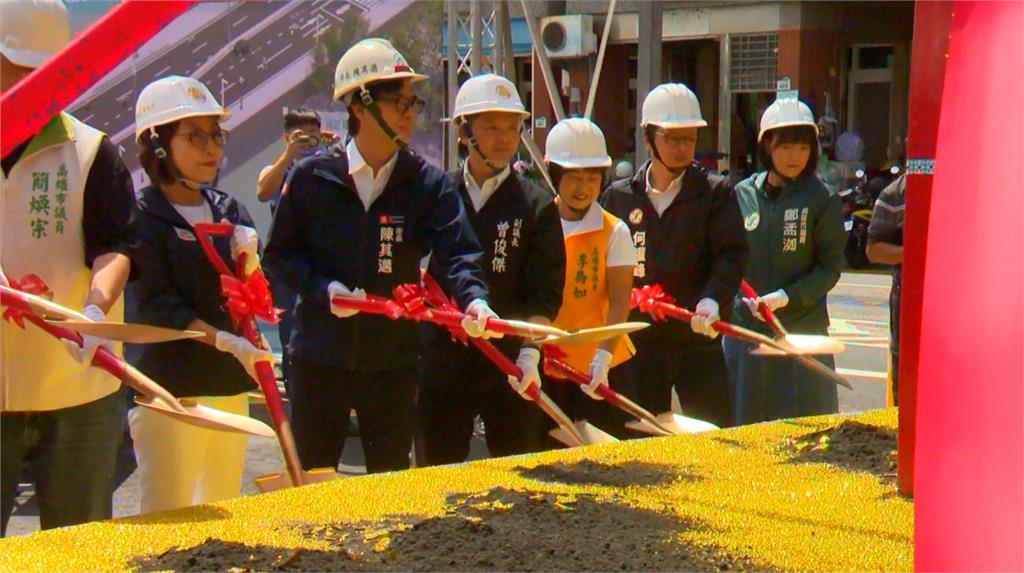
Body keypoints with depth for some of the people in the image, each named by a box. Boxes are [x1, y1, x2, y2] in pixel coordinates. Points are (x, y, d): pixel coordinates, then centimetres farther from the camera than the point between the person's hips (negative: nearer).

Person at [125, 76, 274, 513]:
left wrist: (249, 267, -8)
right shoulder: (142, 216, -6)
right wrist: (226, 341, -21)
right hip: (169, 391, -6)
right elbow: (157, 306, -13)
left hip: (231, 386, 7)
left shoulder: (231, 212, 13)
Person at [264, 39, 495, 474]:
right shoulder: (311, 178, -4)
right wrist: (324, 287, -15)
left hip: (394, 360, 1)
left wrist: (473, 298, -34)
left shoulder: (429, 184, -3)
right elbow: (279, 254, 2)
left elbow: (457, 253, -14)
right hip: (319, 357, 0)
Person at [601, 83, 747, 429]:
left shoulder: (716, 193, 3)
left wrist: (712, 300, -23)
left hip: (699, 338, -2)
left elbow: (731, 255, -6)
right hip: (637, 341, 2)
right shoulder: (619, 197, 8)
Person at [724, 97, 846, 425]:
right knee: (744, 425, 8)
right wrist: (741, 297, -2)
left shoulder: (822, 200, -3)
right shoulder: (743, 194, 6)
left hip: (802, 333, -3)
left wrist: (787, 296, -16)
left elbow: (830, 269, -4)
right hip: (745, 330, 3)